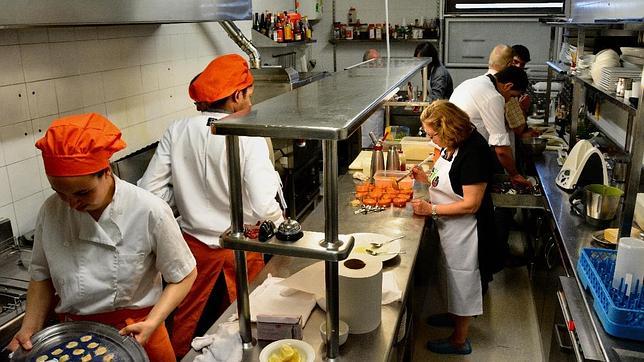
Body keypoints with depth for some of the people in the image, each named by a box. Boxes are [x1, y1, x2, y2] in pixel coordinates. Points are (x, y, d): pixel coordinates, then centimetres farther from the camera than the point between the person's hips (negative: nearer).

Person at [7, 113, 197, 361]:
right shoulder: (51, 211, -10)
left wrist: (152, 323, -21)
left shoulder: (149, 212, -23)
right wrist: (31, 328, -6)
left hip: (134, 334, -3)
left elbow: (183, 276, -12)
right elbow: (42, 275, 5)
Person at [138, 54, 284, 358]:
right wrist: (279, 219, -4)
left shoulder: (178, 131, -12)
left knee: (186, 316, 27)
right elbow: (264, 206, -26)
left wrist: (187, 199, 7)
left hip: (193, 242, 3)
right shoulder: (249, 138, -22)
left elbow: (151, 191, -10)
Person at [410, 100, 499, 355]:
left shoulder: (473, 152, -29)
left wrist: (431, 209, -24)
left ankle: (459, 341, 28)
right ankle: (454, 315, 50)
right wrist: (427, 179, -2)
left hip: (466, 231, -9)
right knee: (454, 275, 26)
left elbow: (471, 204, -27)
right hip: (451, 227, 9)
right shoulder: (453, 144, -2)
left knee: (463, 280, 9)